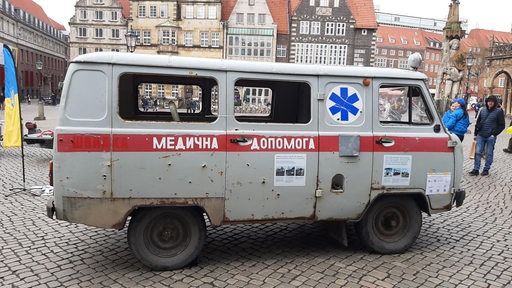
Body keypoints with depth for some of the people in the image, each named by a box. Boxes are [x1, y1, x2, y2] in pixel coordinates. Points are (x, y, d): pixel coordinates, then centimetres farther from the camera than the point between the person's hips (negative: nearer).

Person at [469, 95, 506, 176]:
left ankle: (486, 169, 16)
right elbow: (478, 122, 14)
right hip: (481, 136, 3)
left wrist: (494, 134, -9)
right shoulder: (483, 110, 8)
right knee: (478, 153, 1)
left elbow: (502, 125, -2)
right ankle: (476, 169, 6)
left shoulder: (499, 111, -3)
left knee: (489, 154, 6)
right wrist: (476, 134, 11)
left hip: (491, 137, -3)